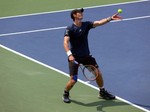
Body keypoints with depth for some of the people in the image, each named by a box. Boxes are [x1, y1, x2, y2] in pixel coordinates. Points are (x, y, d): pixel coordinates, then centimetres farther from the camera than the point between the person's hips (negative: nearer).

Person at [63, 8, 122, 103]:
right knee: (73, 80, -10)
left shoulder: (86, 25, 0)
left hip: (86, 56, 5)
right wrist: (69, 54, -39)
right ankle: (66, 94, 20)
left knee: (98, 73, 5)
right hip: (74, 57, -5)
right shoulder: (70, 29, -14)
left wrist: (110, 18, -24)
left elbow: (99, 23, -9)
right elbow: (66, 42, -24)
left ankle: (102, 92, 28)